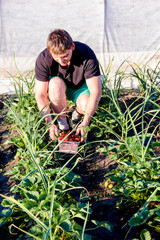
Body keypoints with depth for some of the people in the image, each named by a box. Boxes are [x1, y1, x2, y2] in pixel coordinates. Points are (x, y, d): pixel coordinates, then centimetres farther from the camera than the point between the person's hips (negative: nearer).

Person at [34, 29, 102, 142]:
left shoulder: (87, 55, -33)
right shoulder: (43, 59, -30)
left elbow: (96, 91, -33)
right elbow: (40, 95, -26)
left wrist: (85, 123, -40)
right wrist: (49, 123, -38)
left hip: (81, 87, -1)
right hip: (59, 89, 1)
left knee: (86, 105, -34)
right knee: (56, 83, -36)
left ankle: (77, 113, 4)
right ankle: (62, 122, -14)